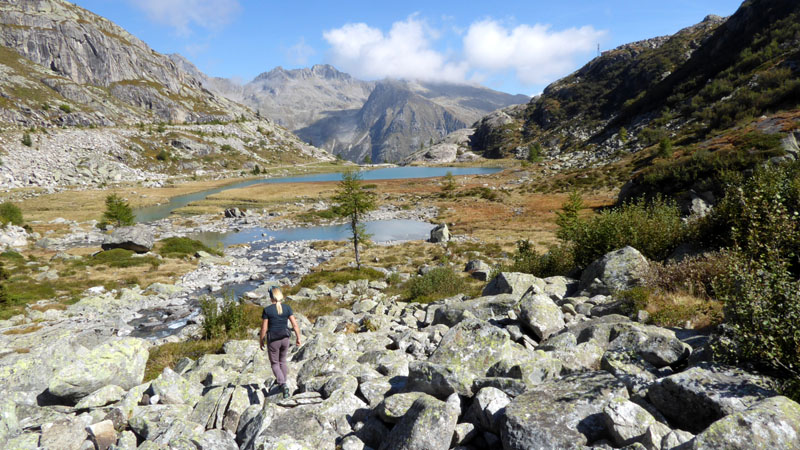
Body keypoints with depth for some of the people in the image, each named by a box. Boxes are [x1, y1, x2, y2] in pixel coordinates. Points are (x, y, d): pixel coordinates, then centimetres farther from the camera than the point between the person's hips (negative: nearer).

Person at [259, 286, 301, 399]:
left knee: (275, 364, 12)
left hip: (272, 340, -3)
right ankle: (282, 383, 34)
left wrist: (261, 341, 5)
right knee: (282, 361, 25)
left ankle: (283, 385, -8)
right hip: (285, 338, 3)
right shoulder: (287, 308, -7)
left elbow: (264, 328, -10)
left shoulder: (267, 310, -14)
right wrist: (298, 338, 4)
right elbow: (295, 324, -7)